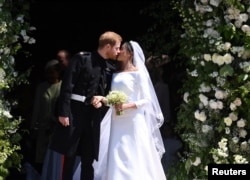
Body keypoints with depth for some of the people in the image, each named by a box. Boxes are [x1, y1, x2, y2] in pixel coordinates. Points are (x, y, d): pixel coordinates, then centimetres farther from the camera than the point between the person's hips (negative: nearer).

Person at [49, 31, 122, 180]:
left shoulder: (110, 67, 9)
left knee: (88, 158, 6)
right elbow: (67, 86, -10)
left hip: (93, 116, 5)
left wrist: (101, 115, 5)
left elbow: (108, 92, 17)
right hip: (75, 112, -5)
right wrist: (63, 112, -15)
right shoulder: (82, 59, -6)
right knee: (69, 155, 2)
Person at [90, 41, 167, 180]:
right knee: (117, 160, 1)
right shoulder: (116, 75, 16)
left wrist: (127, 106, -19)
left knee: (134, 160, -8)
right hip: (117, 122, 6)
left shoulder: (138, 73, -2)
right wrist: (102, 98, -7)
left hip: (133, 122, -6)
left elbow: (147, 99, -6)